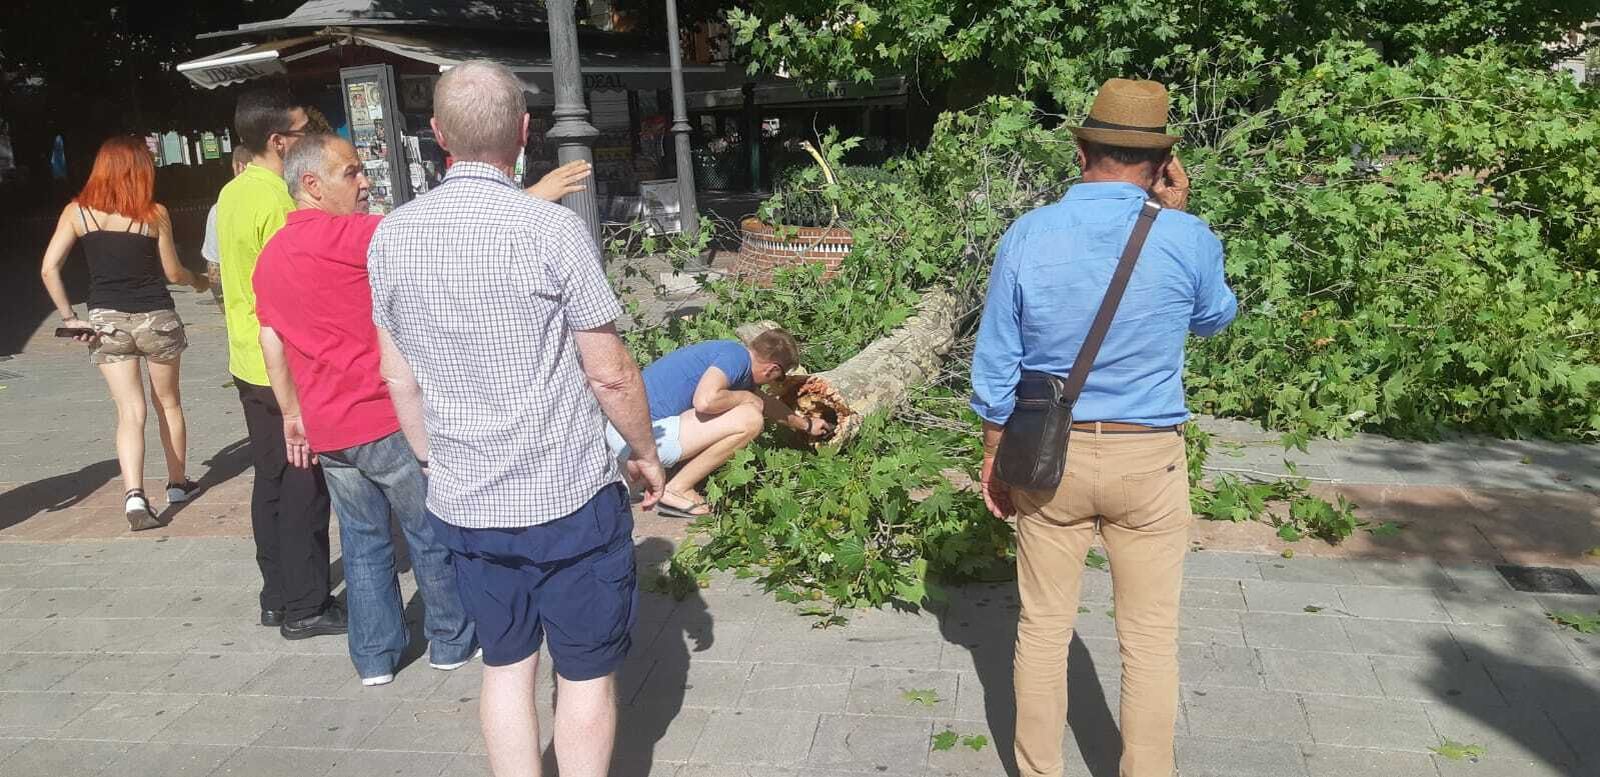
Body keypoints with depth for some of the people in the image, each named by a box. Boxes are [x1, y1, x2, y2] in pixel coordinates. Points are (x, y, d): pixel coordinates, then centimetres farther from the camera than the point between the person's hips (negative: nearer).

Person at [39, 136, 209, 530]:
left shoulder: (77, 211, -2)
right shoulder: (154, 213, -7)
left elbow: (48, 269, -7)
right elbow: (173, 273, 2)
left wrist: (69, 317, 0)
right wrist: (198, 281, 22)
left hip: (106, 321, 1)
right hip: (156, 318, -1)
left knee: (130, 411, 3)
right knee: (169, 402, 17)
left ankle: (134, 495, -13)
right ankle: (178, 483, 29)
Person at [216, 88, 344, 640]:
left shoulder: (232, 194, 10)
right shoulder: (276, 202, -20)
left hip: (250, 363, 10)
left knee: (270, 482, 16)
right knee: (303, 489, 0)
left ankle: (277, 596, 26)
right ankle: (305, 607, 9)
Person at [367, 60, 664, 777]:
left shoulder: (391, 236, 0)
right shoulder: (552, 228, -15)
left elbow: (399, 378, 8)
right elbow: (610, 372, -12)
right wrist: (647, 453, 4)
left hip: (461, 503, 5)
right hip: (568, 498, -4)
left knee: (505, 667, 19)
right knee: (586, 675, 12)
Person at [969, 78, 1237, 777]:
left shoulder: (1027, 235, -7)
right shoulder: (1186, 240, -10)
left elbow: (994, 366, -2)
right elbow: (1215, 319, 13)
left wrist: (995, 457, 10)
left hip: (1049, 454, 2)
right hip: (1148, 459, -1)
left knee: (1043, 628, 14)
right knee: (1150, 639, 12)